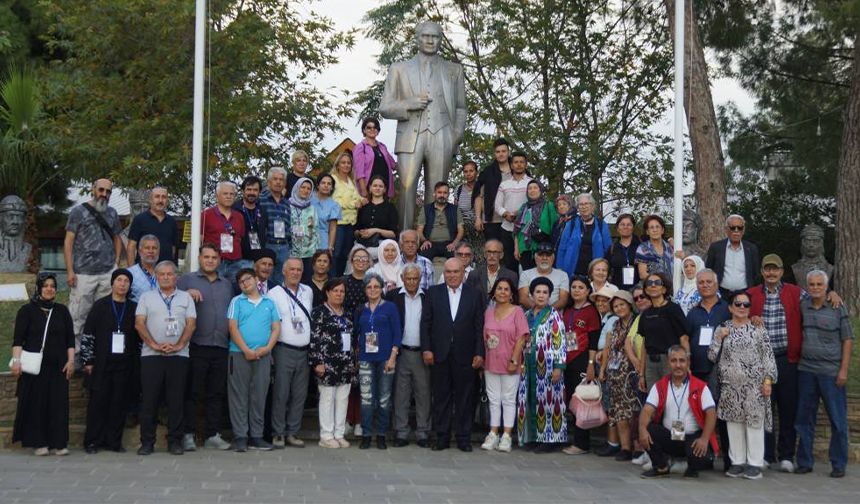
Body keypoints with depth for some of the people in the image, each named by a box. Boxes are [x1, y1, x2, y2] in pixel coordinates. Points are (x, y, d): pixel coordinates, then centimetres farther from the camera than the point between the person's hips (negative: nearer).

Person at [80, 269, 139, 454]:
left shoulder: (134, 308, 9)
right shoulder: (100, 306, 3)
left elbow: (139, 336, 11)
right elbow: (87, 334, 0)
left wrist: (137, 360, 5)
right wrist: (88, 361, -5)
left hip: (124, 365, 2)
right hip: (101, 365, -2)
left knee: (119, 403, 2)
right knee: (98, 402, -1)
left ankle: (114, 441, 10)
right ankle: (93, 441, 6)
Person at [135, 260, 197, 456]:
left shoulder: (185, 297, 12)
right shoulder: (147, 297, 12)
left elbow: (191, 324, 4)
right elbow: (139, 323, 2)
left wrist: (178, 345, -9)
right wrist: (154, 345, -9)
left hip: (179, 355, 0)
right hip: (151, 355, 0)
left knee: (176, 400, 1)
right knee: (149, 400, -1)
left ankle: (175, 441, 8)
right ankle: (147, 442, 6)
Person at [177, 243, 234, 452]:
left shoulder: (227, 284, 19)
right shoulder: (187, 280, 6)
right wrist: (187, 294, -18)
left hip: (222, 347, 4)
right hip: (196, 346, -4)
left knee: (217, 394, 6)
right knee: (192, 393, -2)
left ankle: (213, 435, 12)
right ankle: (188, 435, 3)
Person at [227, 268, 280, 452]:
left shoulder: (269, 303, 13)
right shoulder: (237, 301, 6)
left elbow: (276, 328, 8)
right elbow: (233, 327, -2)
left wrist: (268, 348, -8)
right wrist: (246, 350, -12)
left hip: (263, 355, 2)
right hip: (239, 354, -2)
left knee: (259, 396, 5)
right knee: (239, 396, -1)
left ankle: (256, 436, 10)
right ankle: (240, 436, 2)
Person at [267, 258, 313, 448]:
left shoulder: (308, 292, 13)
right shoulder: (274, 293, -2)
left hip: (304, 351, 5)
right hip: (284, 350, -5)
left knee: (300, 395, 6)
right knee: (281, 393, -5)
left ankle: (292, 432, 12)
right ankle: (278, 433, 2)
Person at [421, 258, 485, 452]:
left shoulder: (474, 295, 5)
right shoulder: (433, 293, 6)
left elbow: (479, 326, 3)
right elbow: (425, 323, 4)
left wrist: (479, 353, -3)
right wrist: (426, 349, -5)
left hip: (464, 355, 0)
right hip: (439, 355, 0)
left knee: (464, 398, 4)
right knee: (441, 397, 6)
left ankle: (463, 438, 13)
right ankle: (442, 437, 14)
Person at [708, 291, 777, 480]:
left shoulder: (758, 329, 3)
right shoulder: (722, 330, 10)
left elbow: (768, 356, 0)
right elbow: (712, 357, 7)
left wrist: (768, 380, -7)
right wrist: (718, 338, -6)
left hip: (754, 386, -3)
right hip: (730, 385, 3)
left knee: (754, 422, -2)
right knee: (733, 423, 5)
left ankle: (755, 463, 4)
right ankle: (737, 462, 15)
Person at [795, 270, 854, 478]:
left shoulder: (837, 309, -2)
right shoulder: (802, 307, 6)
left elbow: (848, 340, -1)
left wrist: (843, 370, -6)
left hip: (831, 372, -3)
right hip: (806, 370, 3)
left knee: (838, 420, 1)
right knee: (804, 418, 8)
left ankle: (838, 465, 11)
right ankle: (804, 462, 18)